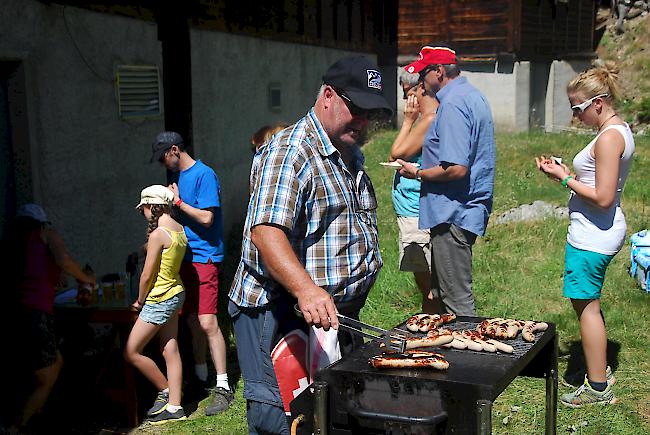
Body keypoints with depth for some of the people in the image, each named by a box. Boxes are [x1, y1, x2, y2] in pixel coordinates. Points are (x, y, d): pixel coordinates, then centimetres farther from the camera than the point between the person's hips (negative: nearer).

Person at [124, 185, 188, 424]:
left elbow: (147, 274, -15)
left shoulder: (157, 234, -21)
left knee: (131, 352, 2)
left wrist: (139, 301, -2)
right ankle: (174, 407, 13)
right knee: (171, 351, 10)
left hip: (159, 300, -9)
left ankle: (165, 391, 13)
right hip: (176, 294, 9)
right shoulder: (179, 229, 4)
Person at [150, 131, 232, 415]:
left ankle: (223, 387, -8)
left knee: (207, 323, -12)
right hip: (184, 256, 9)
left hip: (204, 256, -9)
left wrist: (178, 202, -9)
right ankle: (200, 375, 26)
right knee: (192, 320, 13)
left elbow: (206, 218, -18)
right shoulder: (179, 176, 15)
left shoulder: (203, 175, -11)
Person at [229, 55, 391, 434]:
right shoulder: (290, 152, -16)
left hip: (341, 313, 9)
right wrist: (306, 290, -44)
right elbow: (266, 231, -29)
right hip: (282, 312, -9)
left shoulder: (352, 155, 15)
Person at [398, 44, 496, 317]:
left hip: (452, 215, -11)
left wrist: (418, 173, -11)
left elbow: (456, 169, -26)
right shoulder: (473, 96, 16)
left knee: (457, 302, -4)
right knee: (440, 294, 18)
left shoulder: (452, 105, -18)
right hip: (470, 209, 11)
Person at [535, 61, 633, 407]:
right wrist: (567, 172, 8)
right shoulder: (620, 130, 12)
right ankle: (600, 371, 32)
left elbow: (603, 198, -23)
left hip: (592, 233, -10)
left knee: (585, 304, -1)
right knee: (588, 302, 19)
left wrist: (564, 179, -14)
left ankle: (598, 388, 8)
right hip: (603, 231, 10)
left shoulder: (608, 137, -19)